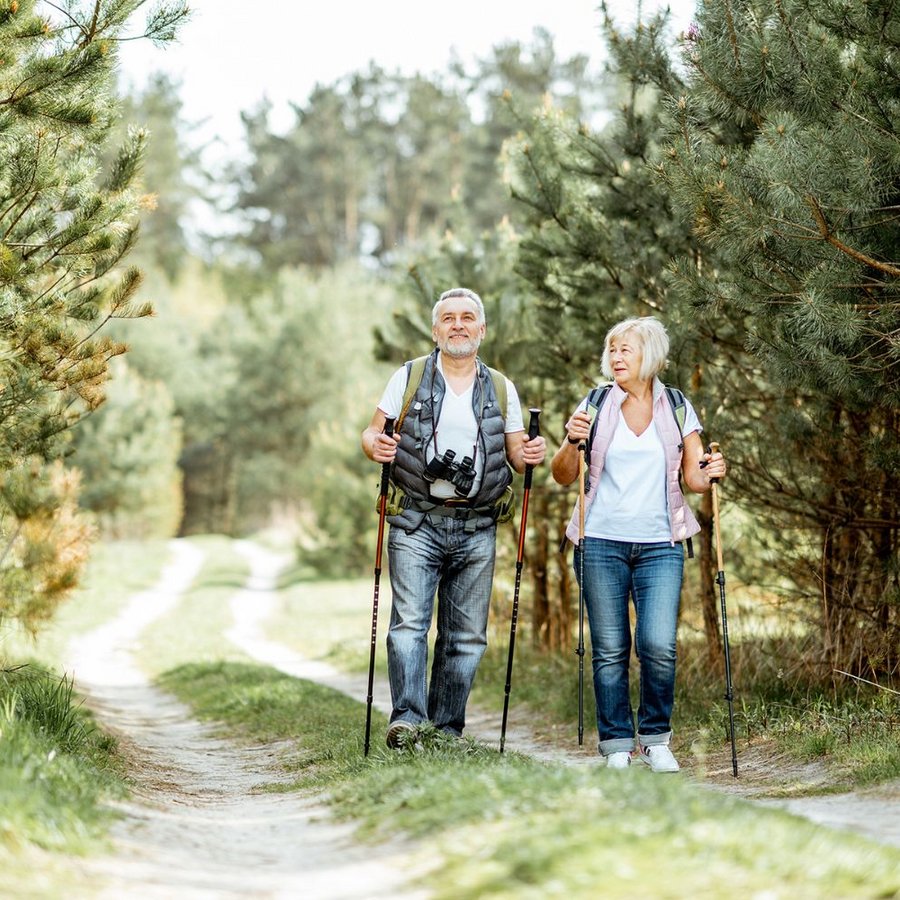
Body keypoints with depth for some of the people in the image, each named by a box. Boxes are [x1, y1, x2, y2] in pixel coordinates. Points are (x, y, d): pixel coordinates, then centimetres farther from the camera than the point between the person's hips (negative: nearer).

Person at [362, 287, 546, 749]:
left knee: (467, 635, 2)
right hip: (417, 524, -2)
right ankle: (407, 718, -21)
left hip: (476, 530, 3)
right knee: (409, 622, -16)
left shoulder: (501, 389, 13)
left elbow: (516, 452, 15)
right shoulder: (409, 378, 8)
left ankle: (448, 730, 8)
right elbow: (372, 433, 7)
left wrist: (529, 454, -8)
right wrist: (376, 446, -16)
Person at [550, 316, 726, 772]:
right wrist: (572, 443, -13)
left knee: (659, 646, -11)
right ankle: (616, 745, 10)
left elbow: (692, 477, 9)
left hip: (660, 545, 0)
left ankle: (655, 739, 8)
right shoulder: (595, 406, 6)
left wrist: (708, 474, -12)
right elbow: (563, 476, 6)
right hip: (601, 543, 0)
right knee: (610, 649, 0)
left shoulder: (677, 409, 7)